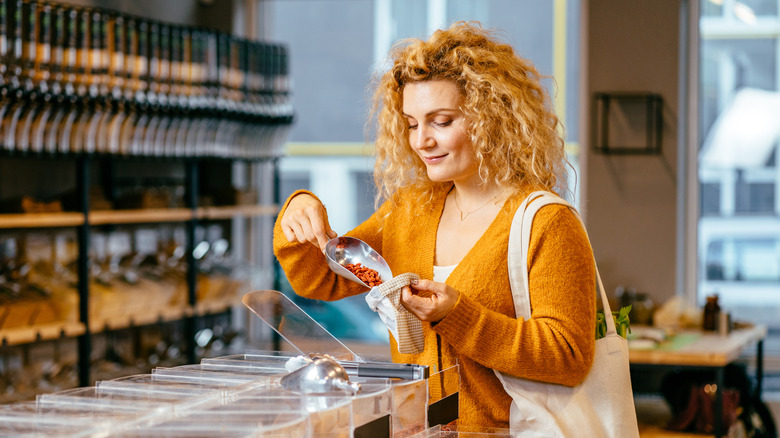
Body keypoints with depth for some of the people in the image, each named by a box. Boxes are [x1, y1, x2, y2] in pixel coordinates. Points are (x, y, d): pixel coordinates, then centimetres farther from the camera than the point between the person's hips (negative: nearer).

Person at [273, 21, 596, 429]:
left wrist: (457, 317, -19)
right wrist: (299, 214, -2)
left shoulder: (546, 223, -6)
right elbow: (322, 280, 17)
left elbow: (570, 358, -12)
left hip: (503, 429, -6)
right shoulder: (407, 210, 14)